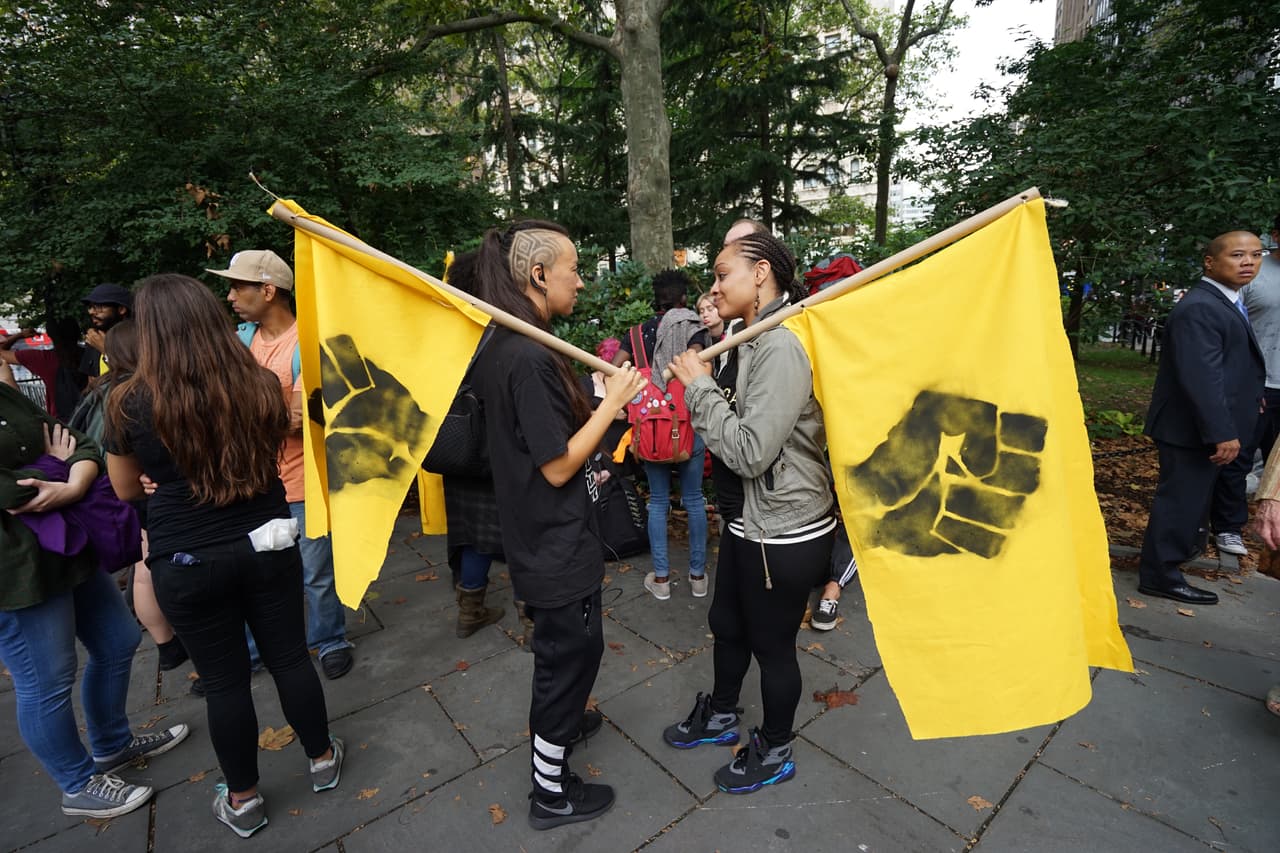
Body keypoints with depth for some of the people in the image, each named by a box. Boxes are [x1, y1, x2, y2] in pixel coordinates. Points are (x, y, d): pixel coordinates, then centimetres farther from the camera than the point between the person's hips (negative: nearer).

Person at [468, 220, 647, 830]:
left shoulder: (503, 347, 4)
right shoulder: (529, 358, -26)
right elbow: (559, 466, -24)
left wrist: (600, 399, 6)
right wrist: (612, 401, -17)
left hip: (538, 538, 10)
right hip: (558, 545, -10)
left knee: (561, 646, 29)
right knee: (571, 651, 11)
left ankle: (556, 724, 55)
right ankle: (552, 791, 33)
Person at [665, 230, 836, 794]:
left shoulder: (782, 347, -23)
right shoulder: (755, 341, 7)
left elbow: (749, 453, -26)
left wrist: (700, 386, -19)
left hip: (786, 534, -9)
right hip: (751, 520, 9)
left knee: (772, 645, 13)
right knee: (726, 624, 24)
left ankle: (774, 752, 40)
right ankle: (720, 716, 51)